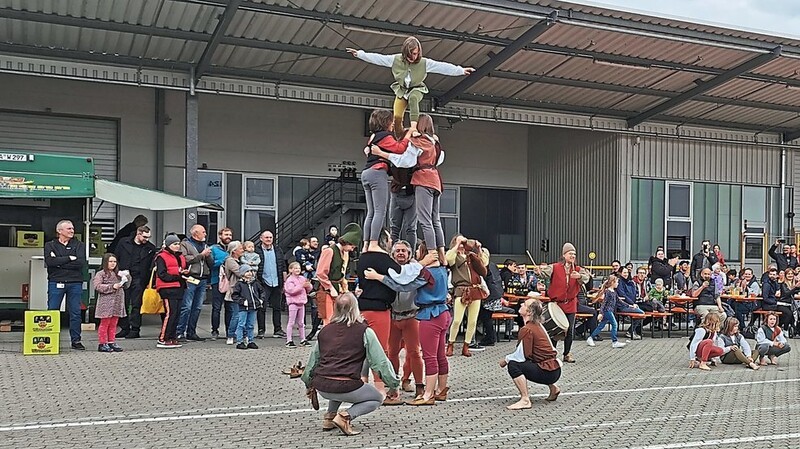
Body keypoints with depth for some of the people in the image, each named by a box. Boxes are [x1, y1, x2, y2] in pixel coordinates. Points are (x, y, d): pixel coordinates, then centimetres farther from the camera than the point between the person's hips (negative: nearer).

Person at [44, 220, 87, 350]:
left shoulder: (79, 245, 9)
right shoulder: (50, 245, 8)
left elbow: (81, 263, -7)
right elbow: (49, 261, -10)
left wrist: (59, 263, -8)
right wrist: (69, 258, -10)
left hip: (75, 283, 1)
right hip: (56, 282, -1)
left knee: (75, 313, 3)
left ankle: (76, 340, 11)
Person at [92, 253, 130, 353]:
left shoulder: (118, 274, 16)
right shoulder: (101, 274, -3)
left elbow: (126, 285, 17)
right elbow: (97, 286, -15)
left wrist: (127, 277, -1)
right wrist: (112, 287, -20)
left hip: (117, 303, 6)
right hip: (106, 303, -6)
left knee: (113, 324, 11)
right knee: (105, 323, 1)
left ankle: (111, 342, 17)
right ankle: (102, 344, 7)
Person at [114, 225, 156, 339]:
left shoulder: (150, 248, 5)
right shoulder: (124, 243, 6)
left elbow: (151, 266, 6)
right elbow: (116, 258, 12)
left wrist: (146, 281, -4)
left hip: (138, 279, -1)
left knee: (136, 305, -2)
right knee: (123, 304, 5)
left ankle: (135, 329, 3)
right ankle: (124, 329, 14)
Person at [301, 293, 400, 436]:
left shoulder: (324, 331, 12)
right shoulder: (364, 331, -1)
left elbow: (312, 361, 22)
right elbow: (381, 362, -1)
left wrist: (308, 384, 38)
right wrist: (393, 385, 12)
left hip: (321, 387, 6)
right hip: (346, 388, -6)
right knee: (377, 399, 19)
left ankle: (329, 416, 20)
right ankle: (346, 416, -5)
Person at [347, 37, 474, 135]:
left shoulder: (424, 63, -17)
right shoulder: (396, 59, -13)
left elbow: (442, 67, -19)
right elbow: (377, 58, -12)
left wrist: (461, 70, -23)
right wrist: (360, 54, -15)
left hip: (417, 89, -2)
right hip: (401, 90, 2)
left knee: (413, 98, -38)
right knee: (397, 117, -14)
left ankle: (413, 127, -45)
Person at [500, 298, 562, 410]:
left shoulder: (527, 329, -17)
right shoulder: (537, 325, 11)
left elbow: (522, 356, -18)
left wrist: (506, 359, -2)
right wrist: (509, 358, 10)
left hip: (548, 373, -9)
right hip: (555, 369, 9)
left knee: (513, 365, -15)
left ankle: (525, 400, -16)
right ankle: (553, 389, 31)